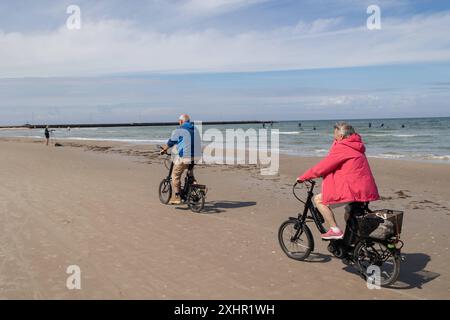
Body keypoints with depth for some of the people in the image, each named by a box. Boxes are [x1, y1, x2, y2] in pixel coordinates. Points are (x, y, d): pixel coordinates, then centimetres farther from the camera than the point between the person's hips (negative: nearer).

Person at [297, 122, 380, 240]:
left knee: (319, 200, -2)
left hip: (353, 190, -10)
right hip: (367, 190, 10)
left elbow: (323, 166, -9)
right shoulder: (355, 147, 17)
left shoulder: (341, 148, -11)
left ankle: (335, 231, -3)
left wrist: (303, 177, 1)